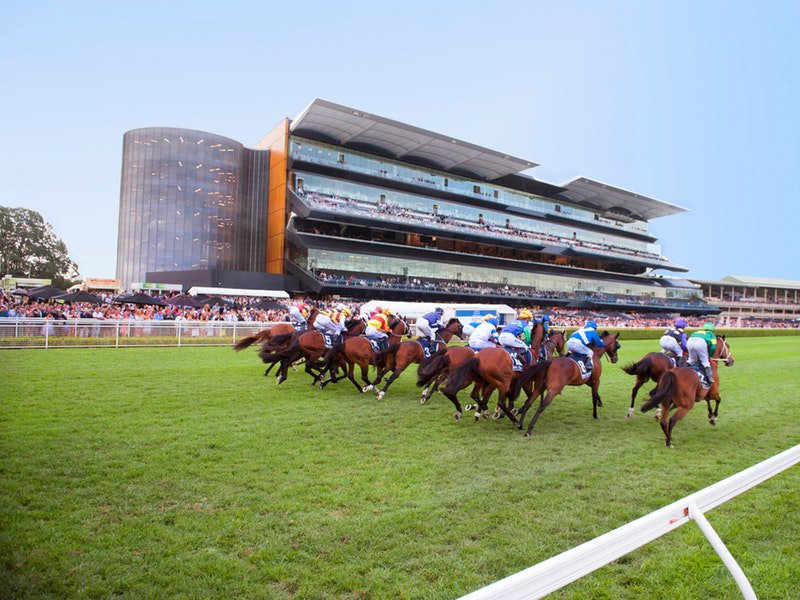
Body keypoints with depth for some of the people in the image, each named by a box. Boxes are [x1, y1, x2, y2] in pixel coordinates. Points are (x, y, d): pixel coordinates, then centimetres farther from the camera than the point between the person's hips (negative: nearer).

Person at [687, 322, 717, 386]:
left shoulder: (697, 332, 41)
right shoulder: (711, 335, 31)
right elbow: (713, 347, 17)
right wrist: (708, 356, 30)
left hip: (690, 341, 3)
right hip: (701, 342, -3)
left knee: (692, 359, 25)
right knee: (705, 362, 11)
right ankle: (710, 379, 9)